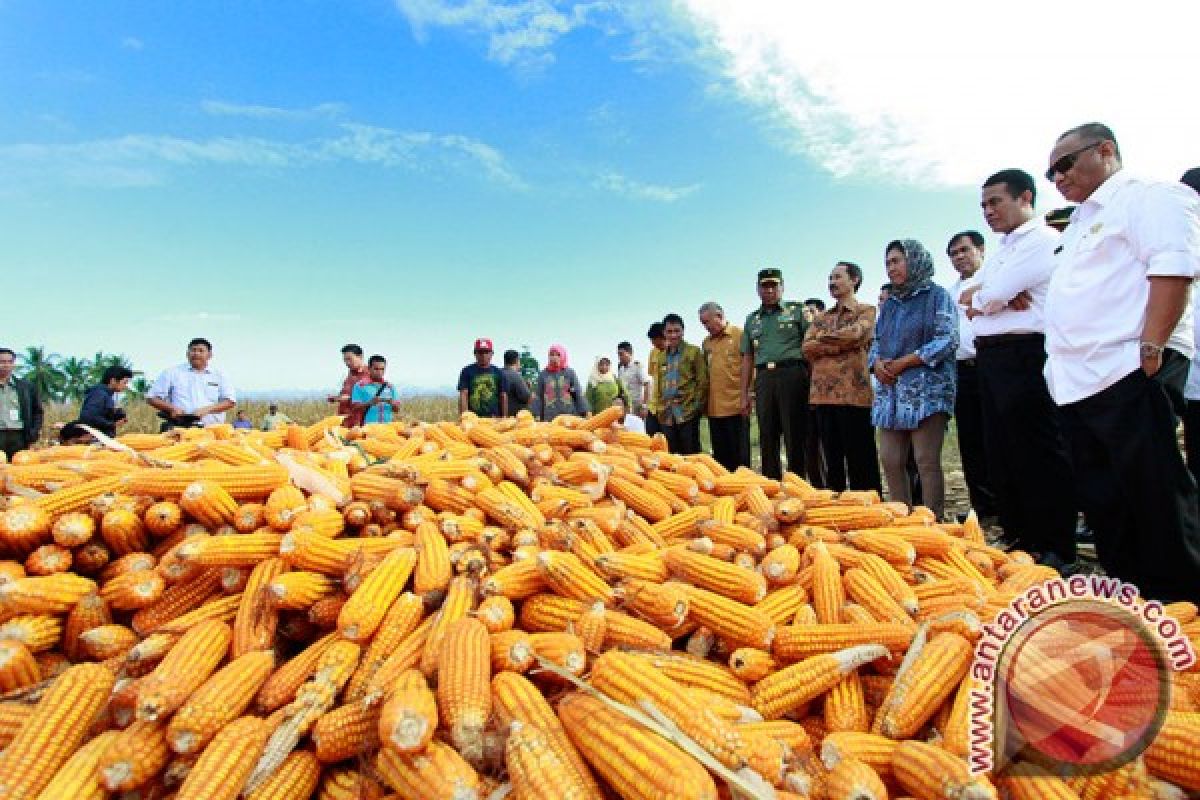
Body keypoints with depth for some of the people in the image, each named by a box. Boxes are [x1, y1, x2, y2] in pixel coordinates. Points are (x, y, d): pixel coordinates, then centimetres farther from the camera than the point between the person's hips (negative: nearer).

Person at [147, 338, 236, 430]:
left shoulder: (219, 375, 15)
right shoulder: (171, 373, 15)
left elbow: (230, 401, 5)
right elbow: (152, 398, 13)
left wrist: (207, 409, -11)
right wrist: (172, 408, -6)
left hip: (211, 430, 0)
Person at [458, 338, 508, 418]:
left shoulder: (498, 372, 12)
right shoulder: (467, 371, 6)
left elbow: (504, 397, 11)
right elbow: (463, 395, -1)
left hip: (494, 418, 2)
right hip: (472, 419, -2)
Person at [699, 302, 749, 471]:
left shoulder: (739, 335, -4)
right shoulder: (706, 342, 14)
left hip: (736, 406, -6)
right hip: (714, 408, 6)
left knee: (740, 456, 1)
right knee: (720, 457, 11)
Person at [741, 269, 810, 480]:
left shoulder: (796, 311, 9)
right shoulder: (752, 320, 20)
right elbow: (747, 358, 18)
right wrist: (744, 394, 13)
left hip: (792, 373, -4)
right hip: (763, 377, 4)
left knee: (794, 437, -5)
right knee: (767, 438, 5)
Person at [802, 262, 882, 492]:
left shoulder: (867, 311, 4)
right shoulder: (821, 318, 20)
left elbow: (854, 334, -16)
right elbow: (807, 348, 4)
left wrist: (823, 338, 0)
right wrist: (840, 344, -9)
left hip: (853, 393, -6)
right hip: (823, 394, 6)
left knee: (860, 461, -2)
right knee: (832, 461, 11)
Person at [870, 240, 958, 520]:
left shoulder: (936, 295, 2)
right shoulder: (889, 304, 21)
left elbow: (947, 340, -8)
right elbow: (877, 341, 19)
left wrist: (904, 362, -14)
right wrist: (877, 363, -4)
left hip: (926, 389, -6)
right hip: (891, 391, 6)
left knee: (927, 462, -8)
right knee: (890, 461, 4)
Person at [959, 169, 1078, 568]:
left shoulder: (1043, 240, -6)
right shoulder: (1001, 251, 23)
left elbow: (988, 297, -15)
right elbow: (967, 300, 12)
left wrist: (978, 295, 7)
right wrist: (996, 297, -7)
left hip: (1024, 355, -9)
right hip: (990, 357, 9)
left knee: (1038, 456, -5)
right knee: (1001, 454, 12)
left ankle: (1055, 549, 4)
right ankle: (1018, 539, 23)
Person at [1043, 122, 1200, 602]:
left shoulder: (1150, 197, -2)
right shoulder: (1082, 222, 27)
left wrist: (1150, 350, -23)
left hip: (1127, 375, -9)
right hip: (1077, 382, 10)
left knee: (1155, 496, -6)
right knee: (1101, 501, 11)